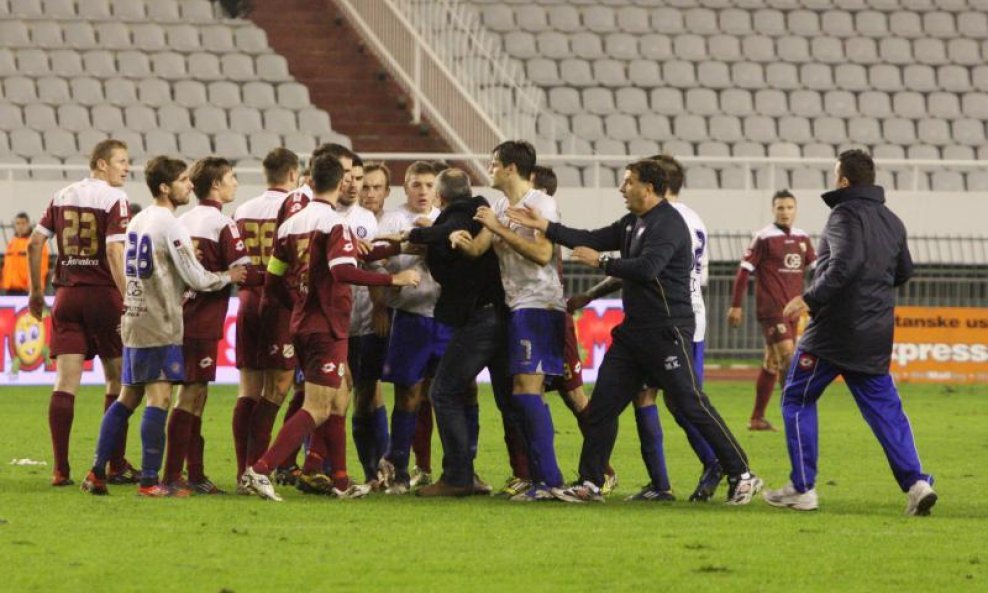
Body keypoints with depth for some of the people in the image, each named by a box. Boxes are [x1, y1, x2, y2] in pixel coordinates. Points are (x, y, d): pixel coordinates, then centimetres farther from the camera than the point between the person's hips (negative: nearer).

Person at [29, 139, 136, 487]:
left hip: (67, 295, 5)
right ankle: (117, 467, 9)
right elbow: (114, 252, -18)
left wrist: (36, 292, 18)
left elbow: (35, 242, 10)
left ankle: (61, 469, -3)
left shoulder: (62, 197, 10)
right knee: (117, 380, 8)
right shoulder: (114, 199, -8)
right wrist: (127, 299, -16)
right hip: (103, 294, -5)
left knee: (65, 382, 1)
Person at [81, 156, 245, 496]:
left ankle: (97, 473, 11)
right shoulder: (170, 225, -13)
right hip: (160, 324, -9)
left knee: (128, 397, 13)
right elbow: (196, 279, -13)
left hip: (134, 319, 9)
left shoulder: (138, 220, 13)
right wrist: (228, 277, 3)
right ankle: (149, 481, -10)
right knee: (159, 398, -8)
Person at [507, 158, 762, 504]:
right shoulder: (633, 223, 15)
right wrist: (544, 227, 12)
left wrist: (601, 262, -16)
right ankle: (590, 484, 12)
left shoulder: (668, 224, -15)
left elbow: (646, 268, -27)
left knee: (691, 405, -10)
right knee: (602, 404, 6)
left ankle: (741, 476, -3)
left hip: (667, 332, -9)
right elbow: (594, 240, 17)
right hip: (635, 330, 9)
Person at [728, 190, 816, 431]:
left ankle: (757, 418, 18)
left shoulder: (802, 238, 10)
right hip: (771, 309, -6)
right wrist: (736, 306, -6)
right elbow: (744, 271, -5)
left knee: (772, 364, 11)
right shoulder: (764, 238, -6)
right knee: (787, 357, -16)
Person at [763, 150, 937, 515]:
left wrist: (810, 298, -24)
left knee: (797, 400, 8)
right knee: (885, 409, 9)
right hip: (875, 335, 7)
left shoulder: (845, 214, -12)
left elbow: (845, 263, -27)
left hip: (834, 330, -7)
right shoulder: (892, 222, 13)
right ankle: (915, 482, -8)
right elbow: (903, 271, 23)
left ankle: (802, 489, 6)